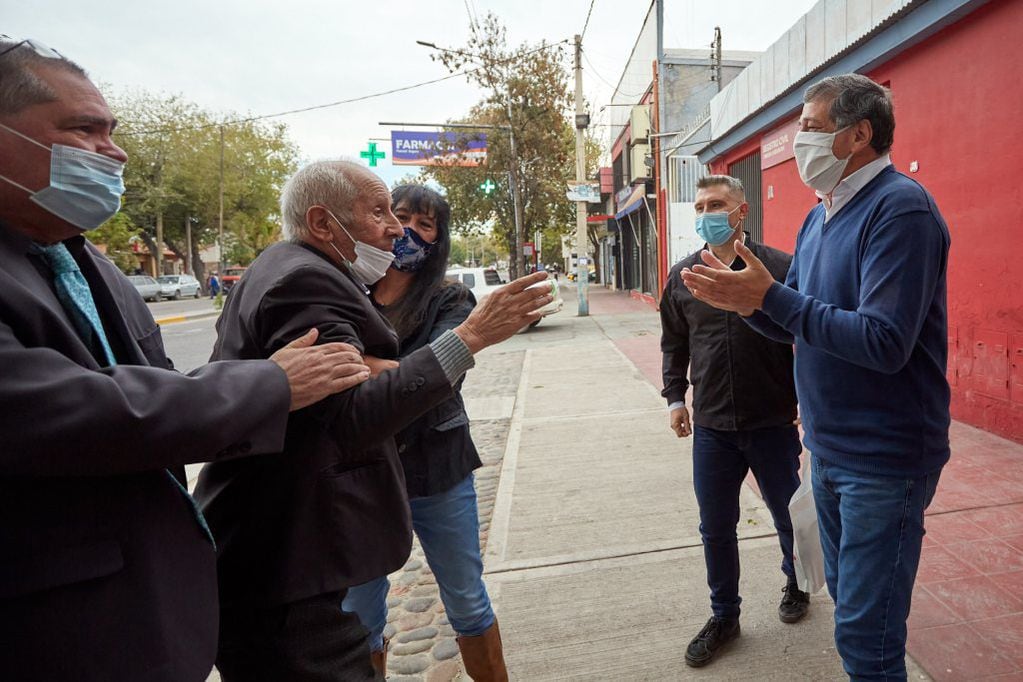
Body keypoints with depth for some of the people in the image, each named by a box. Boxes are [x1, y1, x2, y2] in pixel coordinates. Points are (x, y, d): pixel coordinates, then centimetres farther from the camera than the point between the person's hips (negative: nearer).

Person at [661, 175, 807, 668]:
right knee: (715, 529, 12)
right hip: (711, 428, 3)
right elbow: (674, 343, 13)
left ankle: (796, 584, 48)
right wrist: (675, 396, 9)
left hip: (773, 423, -2)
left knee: (789, 517, 18)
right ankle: (724, 617, 32)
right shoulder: (682, 277, 3)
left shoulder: (780, 268, -8)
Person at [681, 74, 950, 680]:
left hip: (883, 459, -9)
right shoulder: (820, 217, 9)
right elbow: (796, 326, 12)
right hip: (830, 449, 9)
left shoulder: (900, 207, -18)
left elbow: (884, 342, -27)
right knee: (846, 592, 24)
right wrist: (743, 300, -7)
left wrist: (771, 296, -26)